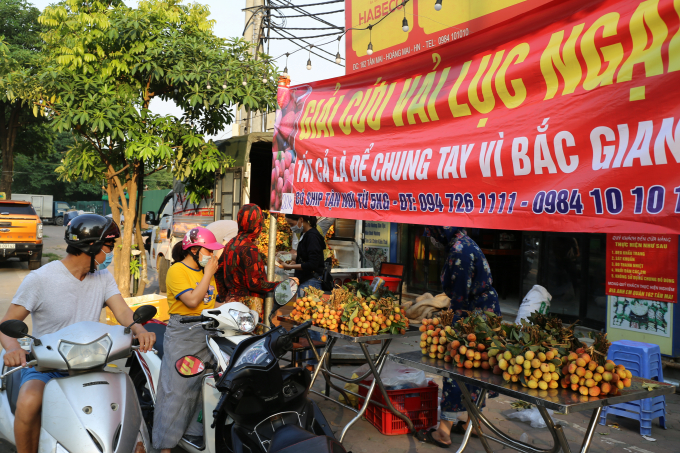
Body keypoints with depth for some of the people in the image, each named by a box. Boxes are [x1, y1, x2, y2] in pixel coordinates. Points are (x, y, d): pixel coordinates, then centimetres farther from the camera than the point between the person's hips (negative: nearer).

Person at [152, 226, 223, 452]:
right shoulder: (177, 270, -10)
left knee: (202, 387, 10)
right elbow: (192, 300, -22)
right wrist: (208, 273, -16)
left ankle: (193, 433, 24)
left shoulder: (206, 272, 14)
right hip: (182, 335, -7)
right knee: (176, 390, -4)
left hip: (206, 334, 7)